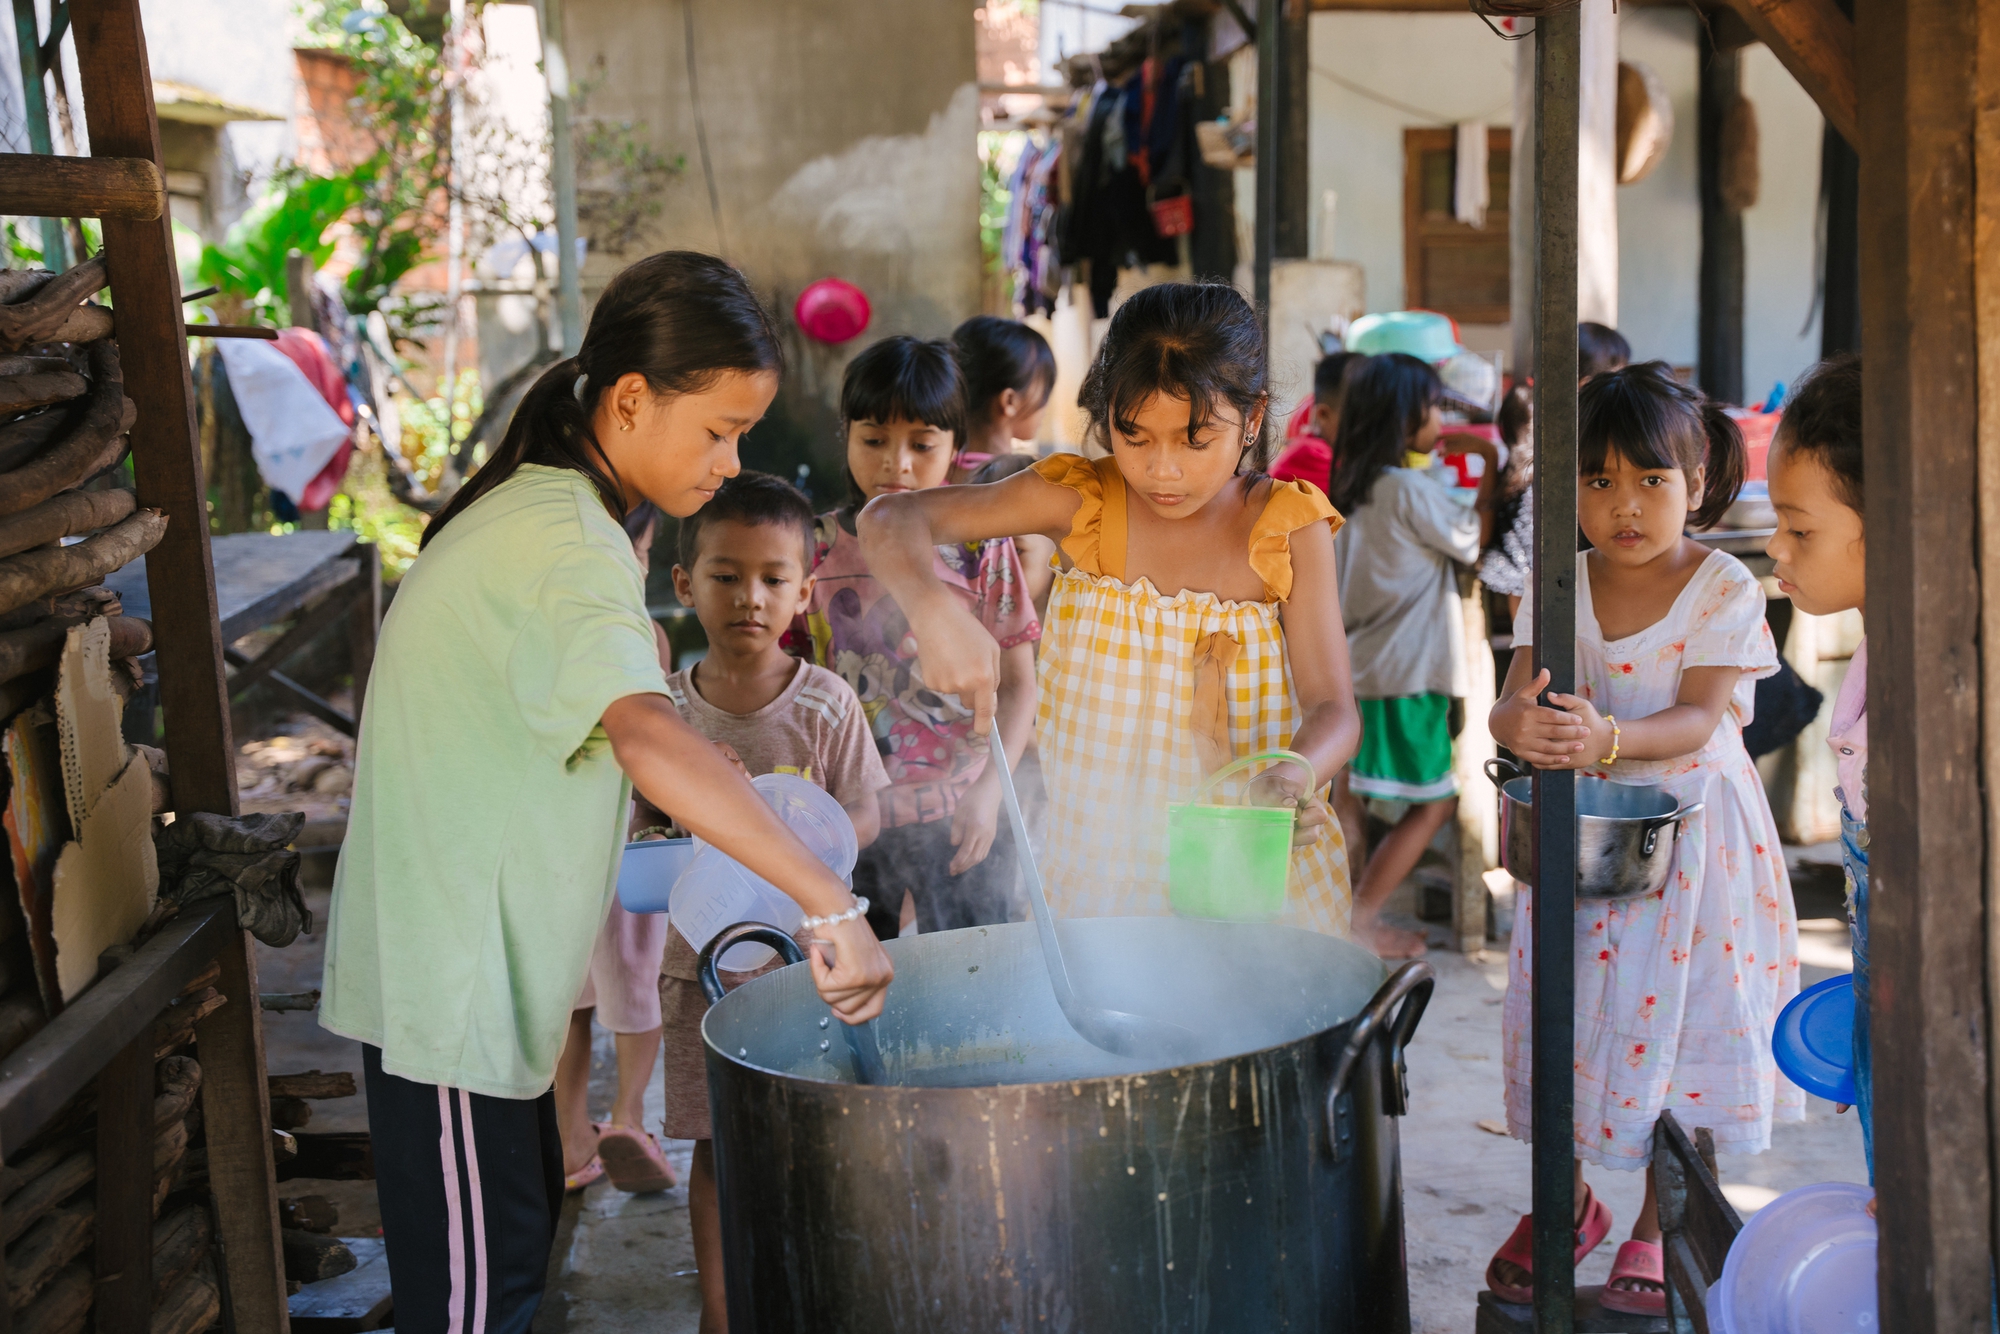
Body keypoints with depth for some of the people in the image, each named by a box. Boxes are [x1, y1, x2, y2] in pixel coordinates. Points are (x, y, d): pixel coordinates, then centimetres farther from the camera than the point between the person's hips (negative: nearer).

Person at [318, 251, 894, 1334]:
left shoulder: (530, 512, 10)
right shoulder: (570, 547, -24)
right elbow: (649, 736, -42)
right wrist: (831, 905, -45)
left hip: (468, 958, 10)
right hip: (451, 985, -10)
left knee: (518, 1231, 20)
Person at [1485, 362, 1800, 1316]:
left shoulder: (1725, 590, -8)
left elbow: (1701, 718, -17)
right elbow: (1512, 700, -9)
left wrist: (1609, 739, -36)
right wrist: (1521, 725, -34)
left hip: (1689, 832, -3)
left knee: (1677, 1018, 1)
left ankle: (1659, 1226, 20)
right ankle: (1567, 1202, 28)